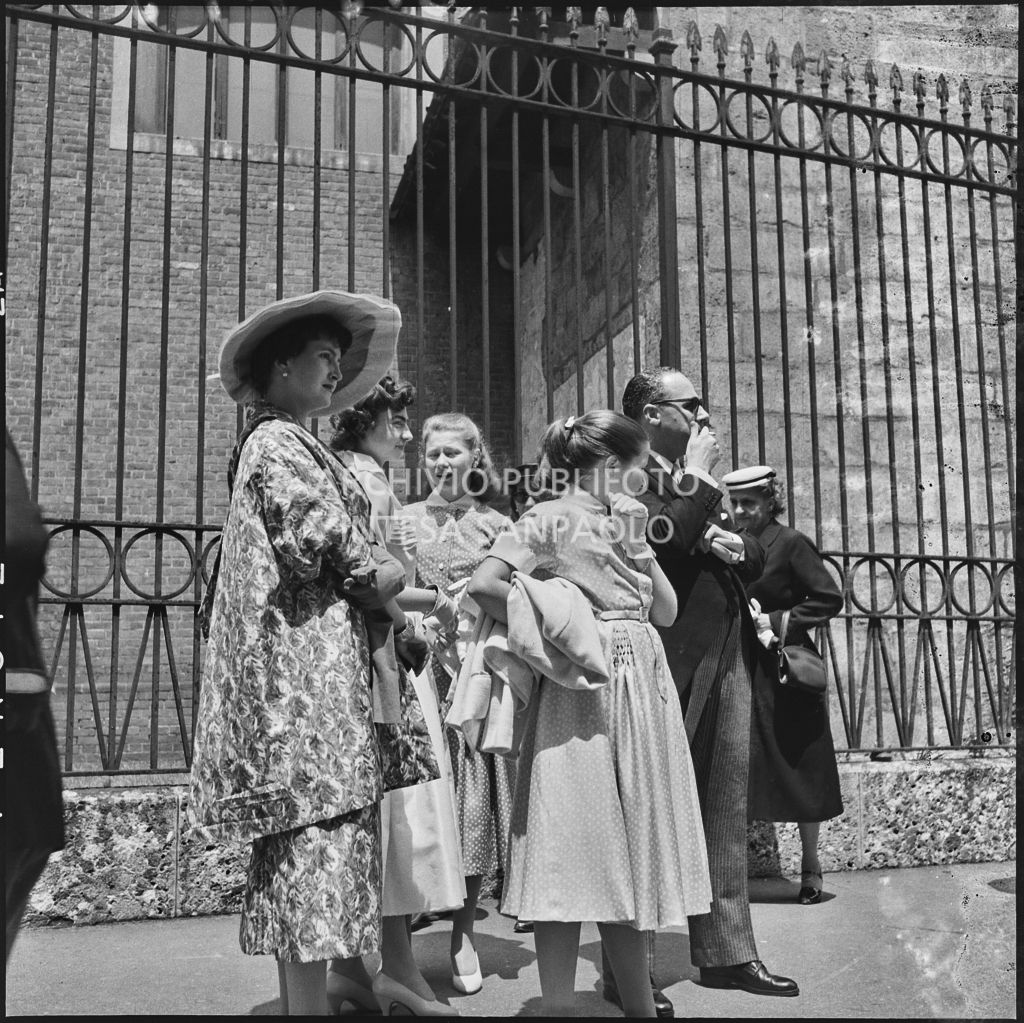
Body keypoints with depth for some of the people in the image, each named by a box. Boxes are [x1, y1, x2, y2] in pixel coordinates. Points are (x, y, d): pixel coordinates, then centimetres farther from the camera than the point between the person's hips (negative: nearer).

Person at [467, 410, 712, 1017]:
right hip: (581, 691, -6)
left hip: (643, 691, 6)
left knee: (627, 849, 10)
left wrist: (637, 544, 0)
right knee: (574, 851, -1)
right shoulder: (554, 519, -3)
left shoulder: (625, 521, 13)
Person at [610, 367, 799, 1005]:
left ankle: (726, 951, 26)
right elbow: (661, 544, -25)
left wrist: (734, 544, 1)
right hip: (671, 665, -8)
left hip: (728, 660, 9)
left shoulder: (698, 482, 20)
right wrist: (698, 475, -14)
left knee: (726, 811, 14)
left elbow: (756, 560, 23)